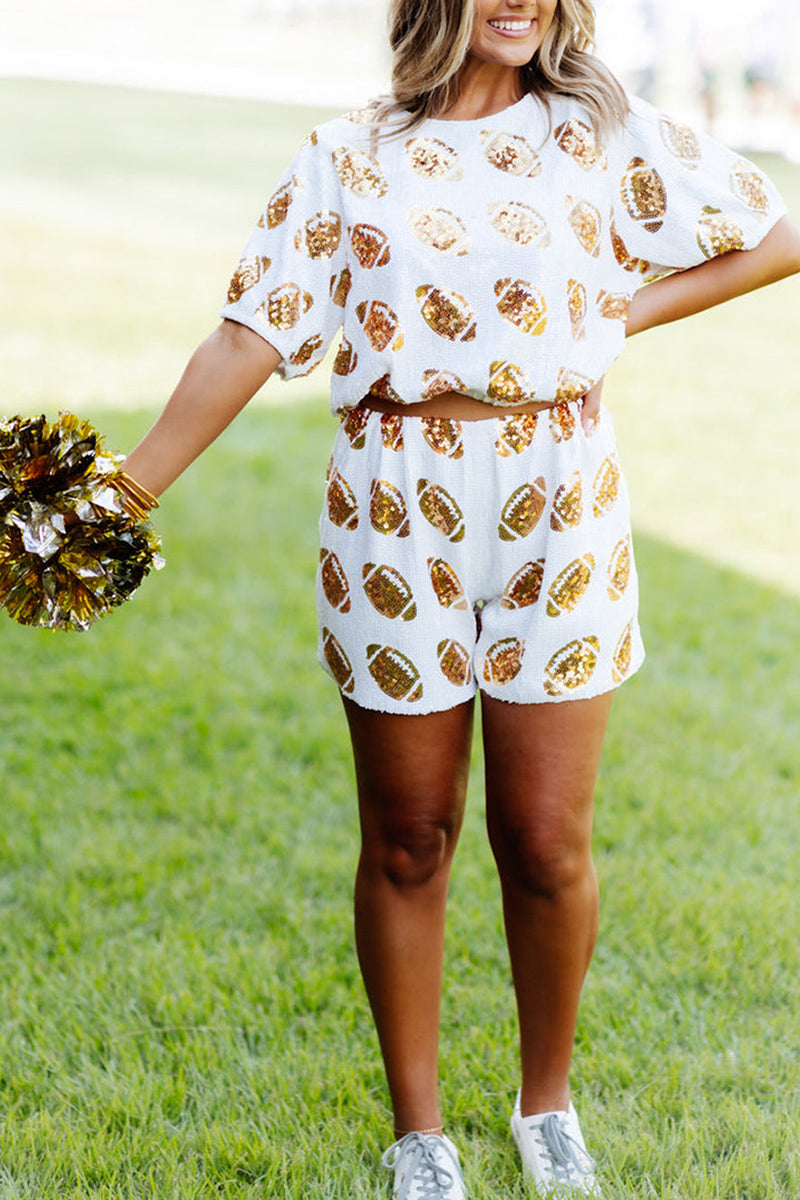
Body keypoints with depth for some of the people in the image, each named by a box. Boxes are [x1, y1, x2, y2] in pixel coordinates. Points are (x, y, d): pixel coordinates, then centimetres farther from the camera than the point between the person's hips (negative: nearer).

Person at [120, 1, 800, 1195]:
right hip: (395, 524, 0)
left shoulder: (601, 135, 4)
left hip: (558, 520, 0)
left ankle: (548, 1103, 29)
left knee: (547, 842, 4)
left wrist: (621, 315, 0)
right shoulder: (347, 158, 2)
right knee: (408, 843, 8)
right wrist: (126, 492, -7)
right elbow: (249, 338, -1)